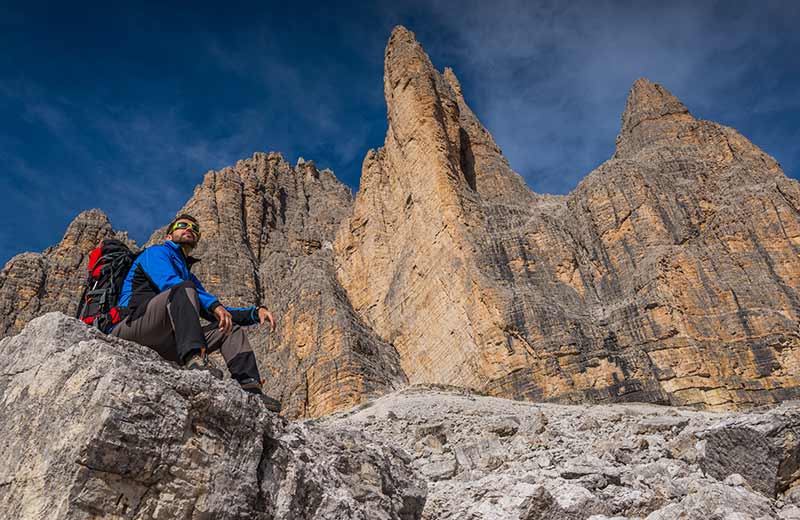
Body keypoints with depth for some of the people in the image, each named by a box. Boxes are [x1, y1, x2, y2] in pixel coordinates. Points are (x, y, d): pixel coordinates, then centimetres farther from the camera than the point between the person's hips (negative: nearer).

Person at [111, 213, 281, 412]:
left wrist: (255, 312, 9)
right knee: (184, 289, -29)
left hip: (164, 346, 7)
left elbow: (216, 314, 26)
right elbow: (168, 283, -14)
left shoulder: (189, 276, 32)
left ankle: (251, 391, -15)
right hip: (132, 327, -7)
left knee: (231, 329, 4)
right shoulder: (156, 252, 10)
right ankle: (194, 358, -48)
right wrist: (214, 305, -26)